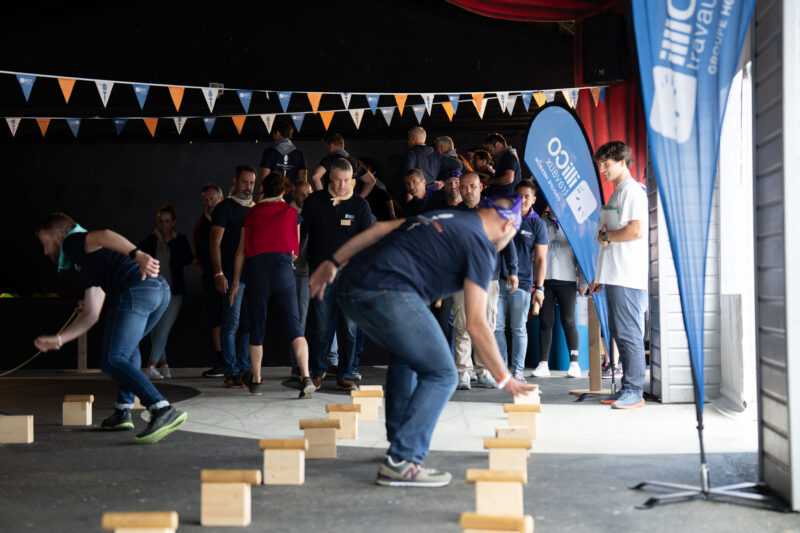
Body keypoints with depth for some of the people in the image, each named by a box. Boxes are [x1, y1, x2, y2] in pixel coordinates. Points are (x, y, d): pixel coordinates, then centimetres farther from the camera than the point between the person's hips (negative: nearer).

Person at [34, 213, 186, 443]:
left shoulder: (72, 241, 15)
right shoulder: (89, 267, 40)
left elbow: (104, 236, -10)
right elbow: (91, 315, 37)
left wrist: (137, 255, -26)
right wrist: (57, 340, 37)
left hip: (136, 290, -9)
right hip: (161, 289, 9)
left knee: (112, 361, -10)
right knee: (128, 346, 31)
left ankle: (163, 410, -25)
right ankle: (123, 413, 27)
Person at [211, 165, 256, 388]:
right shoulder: (225, 207, 0)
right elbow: (216, 242, -5)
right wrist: (219, 273, -14)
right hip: (232, 274, -6)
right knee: (232, 322, -6)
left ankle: (243, 369, 15)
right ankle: (230, 373, -2)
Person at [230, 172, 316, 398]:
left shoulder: (251, 213, 14)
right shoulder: (291, 212, 12)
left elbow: (241, 251, 14)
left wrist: (236, 282, 20)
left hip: (255, 270, 1)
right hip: (282, 268, -1)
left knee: (256, 327, 11)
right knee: (294, 326, -4)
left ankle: (255, 380, 21)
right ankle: (306, 377, -18)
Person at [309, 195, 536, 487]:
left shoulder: (443, 217, 26)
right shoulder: (480, 247, 3)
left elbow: (380, 229, 22)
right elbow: (476, 324, -2)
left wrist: (333, 263, 25)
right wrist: (504, 378, 6)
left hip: (349, 287, 9)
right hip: (386, 294, -9)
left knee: (406, 354, 30)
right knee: (440, 375, -1)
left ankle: (399, 440, 34)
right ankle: (401, 461, -6)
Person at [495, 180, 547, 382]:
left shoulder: (537, 224, 6)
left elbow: (540, 259, 4)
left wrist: (539, 287, -2)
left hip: (522, 282, -2)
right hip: (498, 279, 2)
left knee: (519, 328, 3)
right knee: (497, 326, -1)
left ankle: (518, 370, 10)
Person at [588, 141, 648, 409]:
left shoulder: (632, 190, -8)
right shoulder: (617, 193, 22)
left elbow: (637, 230, -22)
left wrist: (605, 235, -7)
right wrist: (600, 277, 21)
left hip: (628, 278, -10)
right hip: (615, 277, 10)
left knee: (629, 333, -9)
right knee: (618, 332, 11)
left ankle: (634, 392, -5)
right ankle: (626, 389, 16)